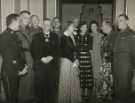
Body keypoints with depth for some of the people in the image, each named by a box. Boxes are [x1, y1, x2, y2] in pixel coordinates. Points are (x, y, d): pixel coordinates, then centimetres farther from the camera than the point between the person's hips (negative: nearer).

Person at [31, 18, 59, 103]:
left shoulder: (55, 36, 14)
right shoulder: (36, 37, 11)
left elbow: (57, 50, 7)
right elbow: (33, 50, 2)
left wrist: (51, 57, -9)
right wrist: (41, 58, -11)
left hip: (52, 64, 1)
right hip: (39, 65, -1)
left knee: (52, 86, 0)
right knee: (40, 86, -2)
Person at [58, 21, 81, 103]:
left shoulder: (73, 36, 12)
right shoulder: (64, 37, -8)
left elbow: (75, 49, 11)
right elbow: (66, 51, -11)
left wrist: (76, 59, -3)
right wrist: (73, 61, -10)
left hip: (74, 61, 6)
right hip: (67, 61, -6)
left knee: (74, 80, 9)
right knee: (66, 81, 2)